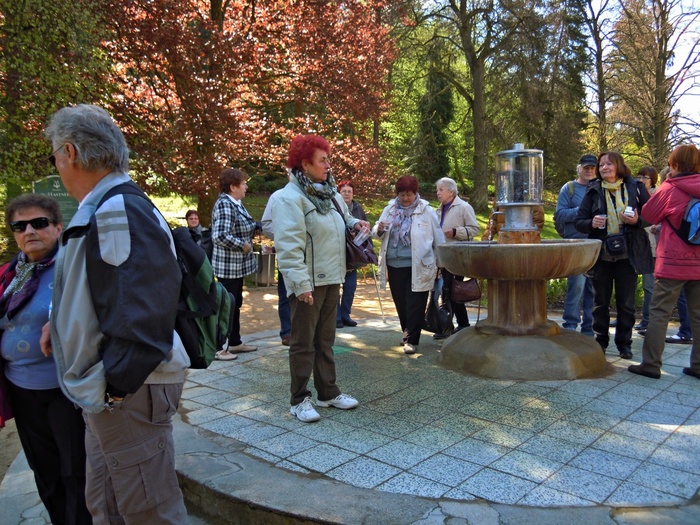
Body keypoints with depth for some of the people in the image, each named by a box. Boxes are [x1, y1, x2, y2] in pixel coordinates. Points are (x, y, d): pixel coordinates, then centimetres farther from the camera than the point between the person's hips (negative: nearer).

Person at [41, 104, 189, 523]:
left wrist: (118, 384, -20)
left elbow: (147, 307, -28)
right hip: (105, 394, 10)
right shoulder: (100, 211, 11)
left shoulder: (120, 211, -21)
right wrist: (61, 324, 14)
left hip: (128, 394, -10)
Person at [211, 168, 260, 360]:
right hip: (228, 265, -10)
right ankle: (218, 347, 9)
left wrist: (256, 226, 0)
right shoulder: (224, 204, -20)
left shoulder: (235, 203, 10)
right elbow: (220, 236, -30)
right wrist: (243, 245, -20)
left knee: (235, 303, 18)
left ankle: (234, 342, 30)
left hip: (237, 264, 10)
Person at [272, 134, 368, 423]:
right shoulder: (290, 198, -15)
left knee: (325, 341, 17)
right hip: (308, 283, -8)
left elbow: (343, 220, 29)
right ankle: (299, 400, 14)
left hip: (331, 279, 8)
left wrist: (355, 223, 5)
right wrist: (301, 283, -28)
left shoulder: (330, 193, 12)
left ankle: (328, 392, 29)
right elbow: (289, 246, -22)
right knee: (303, 343, 2)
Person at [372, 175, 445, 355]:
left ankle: (411, 339, 4)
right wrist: (379, 229, -11)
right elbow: (376, 234, 14)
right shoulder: (390, 209, 9)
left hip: (418, 266, -4)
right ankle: (407, 332, 32)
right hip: (394, 265, 4)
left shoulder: (426, 211, -2)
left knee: (415, 304, -3)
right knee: (400, 302, 14)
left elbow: (438, 238, 1)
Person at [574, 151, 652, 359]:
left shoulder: (635, 187, 2)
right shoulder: (593, 191, 5)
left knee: (626, 303, 6)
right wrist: (591, 223, -16)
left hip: (628, 254, -1)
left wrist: (637, 221, -16)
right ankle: (600, 341, 21)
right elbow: (578, 221, 4)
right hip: (601, 255, 1)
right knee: (600, 302, 10)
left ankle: (624, 343, 19)